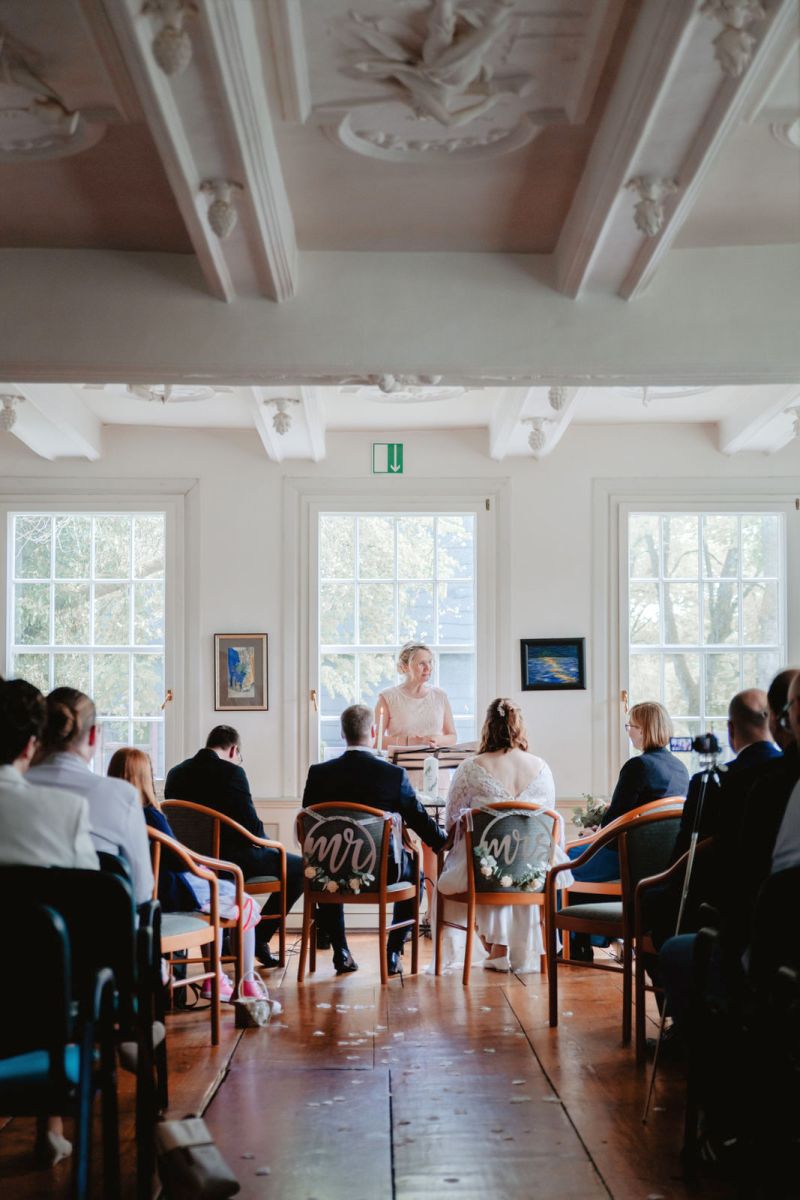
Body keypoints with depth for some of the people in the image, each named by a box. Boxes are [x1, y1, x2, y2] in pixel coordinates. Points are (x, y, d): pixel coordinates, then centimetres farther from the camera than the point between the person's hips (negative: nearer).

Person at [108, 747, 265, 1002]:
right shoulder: (149, 815, -24)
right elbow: (179, 861, -19)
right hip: (171, 894, -8)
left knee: (219, 899, 30)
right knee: (247, 905, 12)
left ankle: (215, 979, 30)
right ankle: (248, 984, 20)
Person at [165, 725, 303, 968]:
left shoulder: (176, 773, 5)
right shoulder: (231, 772, -14)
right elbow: (252, 827, -16)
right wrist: (264, 843, 7)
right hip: (230, 861, -8)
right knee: (300, 867, 9)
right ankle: (258, 938, 10)